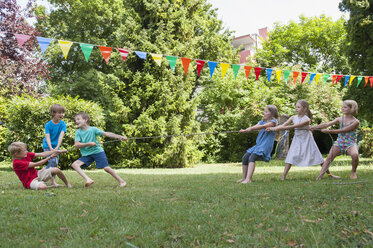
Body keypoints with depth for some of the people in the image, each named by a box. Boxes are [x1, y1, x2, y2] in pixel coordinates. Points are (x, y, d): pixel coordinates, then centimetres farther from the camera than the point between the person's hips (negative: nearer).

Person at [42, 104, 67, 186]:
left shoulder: (62, 124, -10)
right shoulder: (48, 125, -16)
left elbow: (61, 136, -22)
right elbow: (47, 137, -25)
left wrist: (57, 147, -36)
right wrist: (51, 148, -40)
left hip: (56, 146, 5)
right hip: (47, 146, -5)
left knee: (55, 163, 9)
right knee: (52, 161, -16)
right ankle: (52, 182, -11)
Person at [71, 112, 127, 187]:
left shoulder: (93, 129, -7)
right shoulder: (78, 132, 0)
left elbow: (106, 134, -13)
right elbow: (77, 145, -9)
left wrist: (119, 136, -23)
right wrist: (88, 144, -22)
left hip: (97, 151, -3)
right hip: (86, 154, 4)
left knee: (106, 168, -11)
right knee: (74, 164, -17)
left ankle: (122, 182, 3)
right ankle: (88, 180, -25)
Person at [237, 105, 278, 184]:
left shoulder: (273, 122, -5)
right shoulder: (262, 121, 17)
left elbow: (263, 126, -21)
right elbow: (255, 126, -1)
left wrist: (251, 128, -29)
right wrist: (245, 130, -20)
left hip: (265, 146, -8)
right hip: (258, 145, 8)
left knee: (252, 157, -26)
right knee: (245, 157, -3)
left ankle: (248, 179, -36)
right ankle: (244, 178, 7)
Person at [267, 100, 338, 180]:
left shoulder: (307, 119, -18)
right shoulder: (293, 118, -1)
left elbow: (294, 126, -27)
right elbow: (283, 125, -7)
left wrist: (278, 128, -32)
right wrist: (273, 128, -25)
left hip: (306, 140, -4)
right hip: (297, 140, 4)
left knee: (317, 157, 2)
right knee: (290, 157, -9)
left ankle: (329, 174, 16)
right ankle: (283, 177, -10)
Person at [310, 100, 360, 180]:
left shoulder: (355, 122, -11)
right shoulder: (340, 119, 5)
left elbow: (343, 130, -20)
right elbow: (327, 124, -4)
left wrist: (329, 131, -24)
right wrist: (314, 127, -15)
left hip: (350, 143, -4)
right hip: (339, 142, 4)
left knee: (355, 155, -33)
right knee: (329, 157, -14)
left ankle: (353, 172, -6)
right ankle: (320, 175, -18)